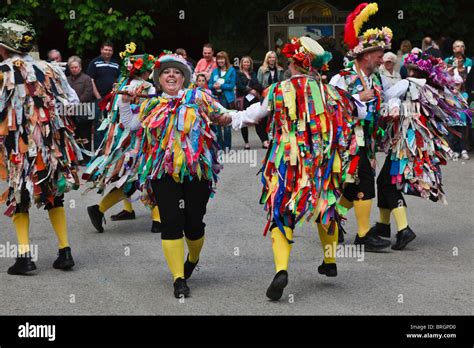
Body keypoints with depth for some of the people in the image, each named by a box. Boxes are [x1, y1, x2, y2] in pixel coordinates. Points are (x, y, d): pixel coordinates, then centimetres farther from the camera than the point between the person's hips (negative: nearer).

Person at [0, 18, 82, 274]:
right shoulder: (48, 69, 6)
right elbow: (72, 102, 9)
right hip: (52, 143, 4)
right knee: (54, 196, 16)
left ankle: (24, 254, -2)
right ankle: (65, 251, 12)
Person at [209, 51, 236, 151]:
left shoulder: (231, 71, 1)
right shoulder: (215, 71, 13)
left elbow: (232, 85, -5)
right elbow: (209, 85, 10)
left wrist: (221, 86, -13)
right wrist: (213, 86, -11)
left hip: (227, 99, -4)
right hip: (216, 98, 4)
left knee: (226, 124, -4)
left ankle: (227, 146, 2)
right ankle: (220, 145, 12)